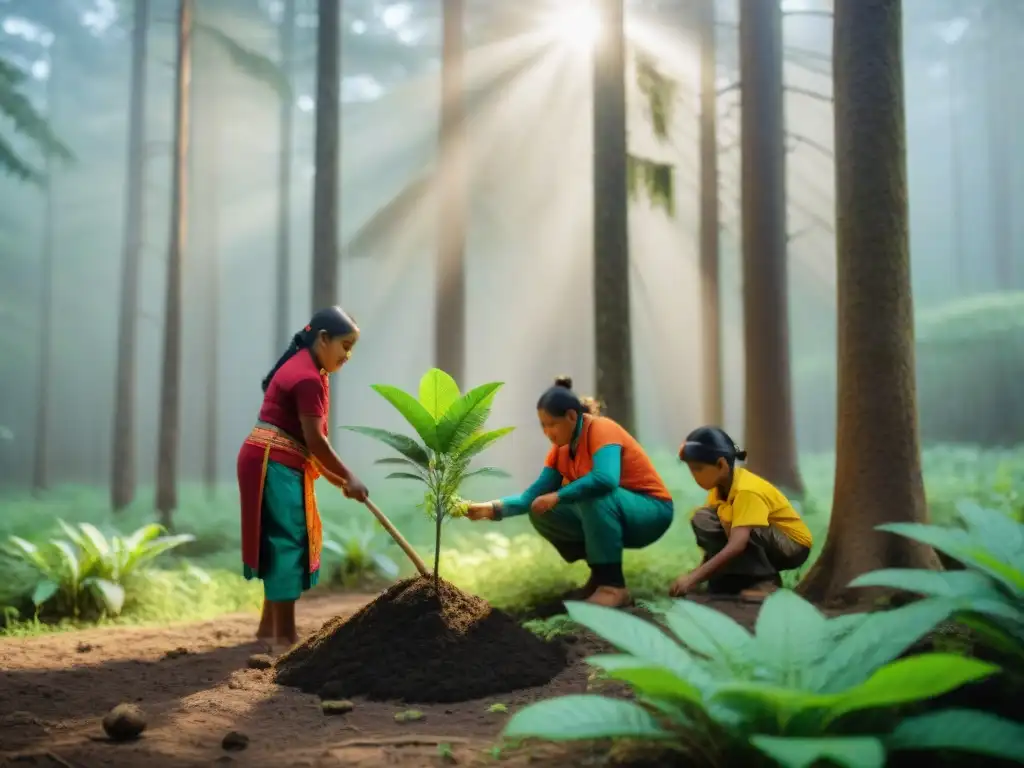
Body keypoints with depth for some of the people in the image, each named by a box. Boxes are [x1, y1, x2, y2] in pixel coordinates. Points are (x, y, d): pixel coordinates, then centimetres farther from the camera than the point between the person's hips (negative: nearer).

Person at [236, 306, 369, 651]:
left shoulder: (306, 369, 15)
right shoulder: (308, 377, -18)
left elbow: (308, 440, 16)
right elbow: (315, 440, -20)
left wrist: (338, 479, 13)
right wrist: (348, 478, -11)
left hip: (276, 465, 11)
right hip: (273, 466, -11)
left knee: (285, 543, 14)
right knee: (287, 543, -7)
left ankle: (269, 627, 21)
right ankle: (284, 635, -2)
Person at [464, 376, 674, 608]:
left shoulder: (601, 430, -22)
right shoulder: (561, 449, 0)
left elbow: (606, 480, -41)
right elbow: (533, 496, -4)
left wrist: (558, 496, -31)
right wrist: (493, 508, -18)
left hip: (651, 511, -8)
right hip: (605, 513, 8)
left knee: (593, 496, -36)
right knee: (540, 513, -6)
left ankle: (613, 585, -27)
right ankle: (601, 574, 4)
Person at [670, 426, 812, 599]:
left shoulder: (747, 491, -30)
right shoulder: (720, 485, -5)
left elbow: (737, 545, -40)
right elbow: (710, 530, -4)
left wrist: (694, 577, -44)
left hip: (793, 545, -8)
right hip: (763, 541, 8)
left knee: (741, 530, -33)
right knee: (703, 520, -10)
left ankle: (767, 581, -16)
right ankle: (742, 578, -4)